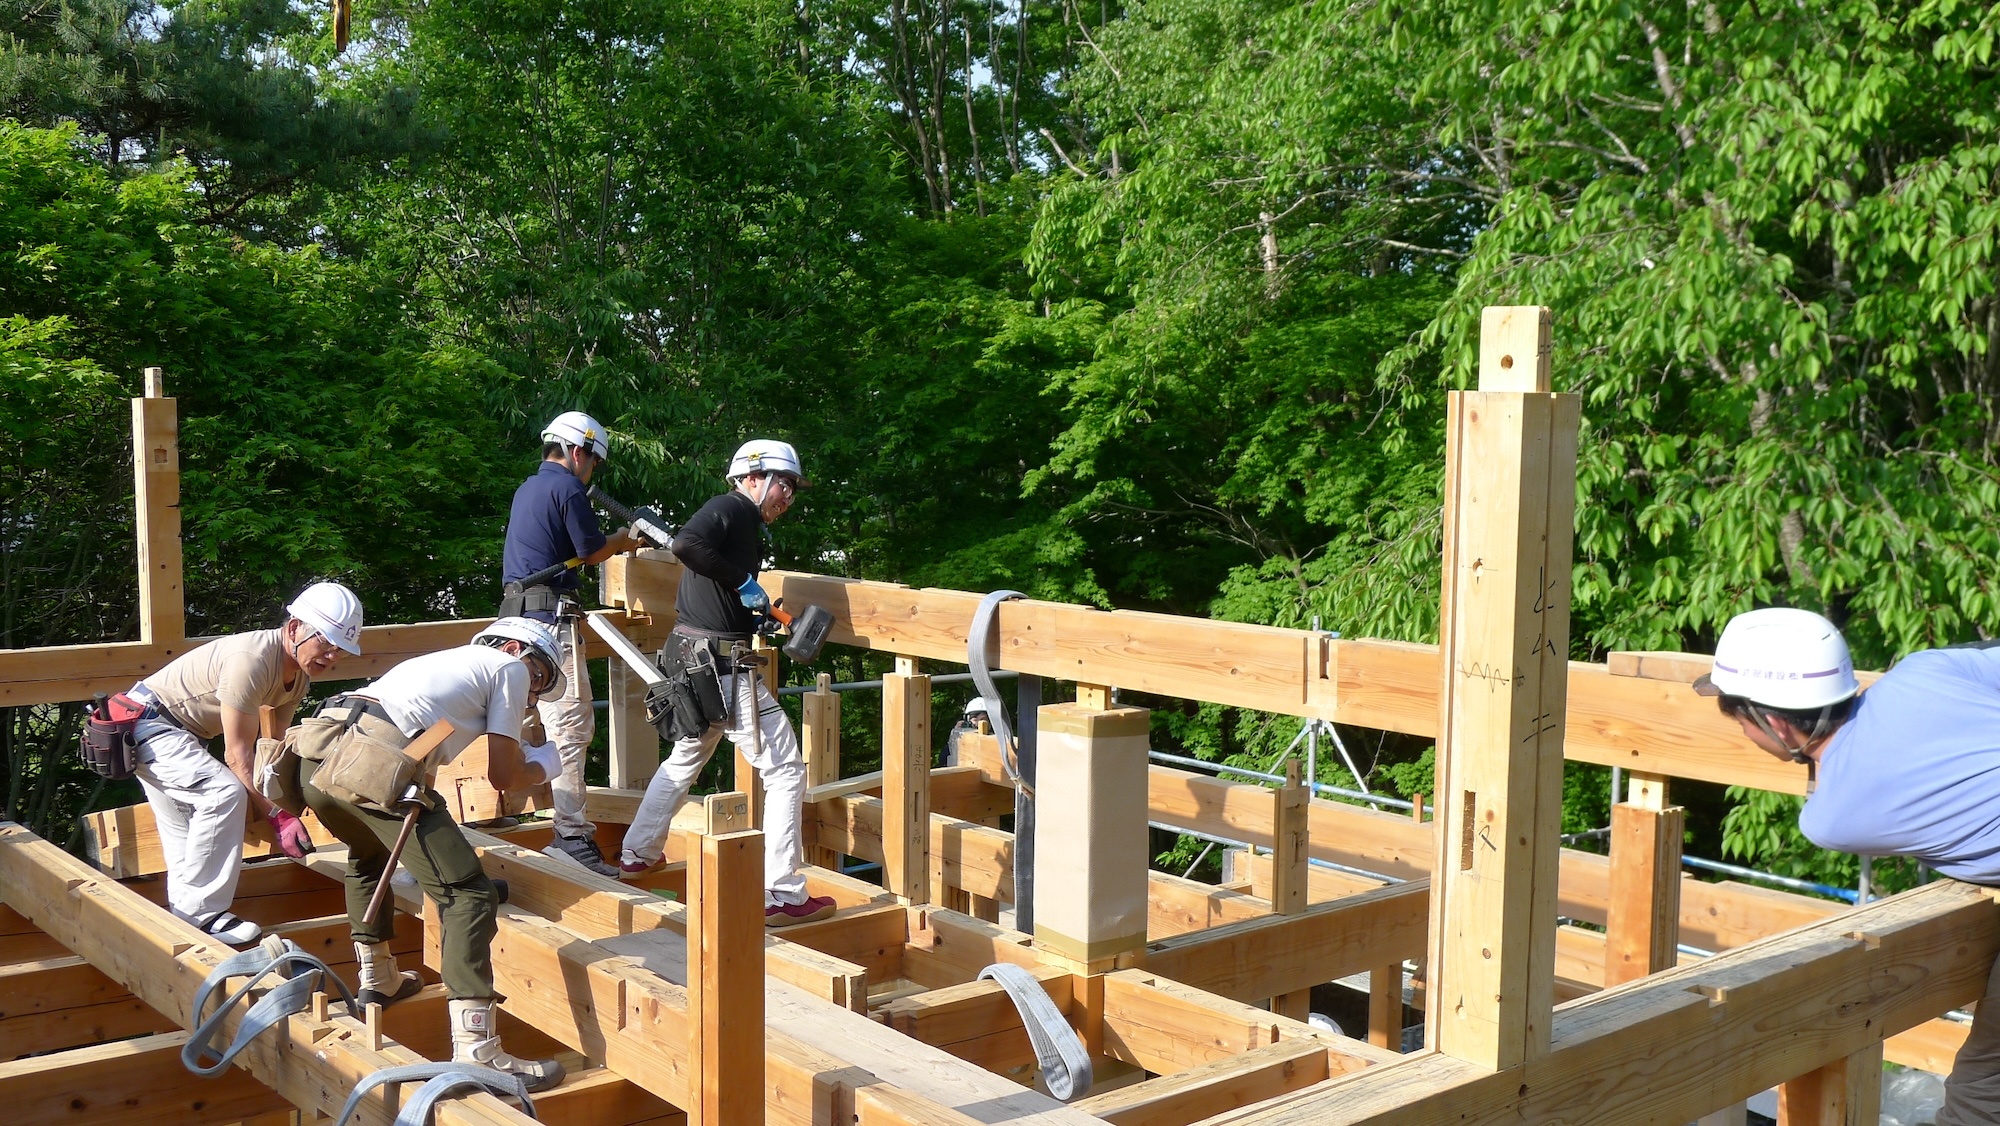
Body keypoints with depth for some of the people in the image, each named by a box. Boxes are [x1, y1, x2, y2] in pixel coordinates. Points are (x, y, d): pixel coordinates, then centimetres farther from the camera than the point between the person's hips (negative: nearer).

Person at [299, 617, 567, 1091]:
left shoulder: (446, 660, 37)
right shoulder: (509, 666, 15)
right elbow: (504, 776, 11)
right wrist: (543, 767, 33)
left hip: (316, 762, 9)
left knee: (369, 856, 38)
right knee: (467, 894, -7)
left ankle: (377, 980, 47)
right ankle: (476, 1052, -14)